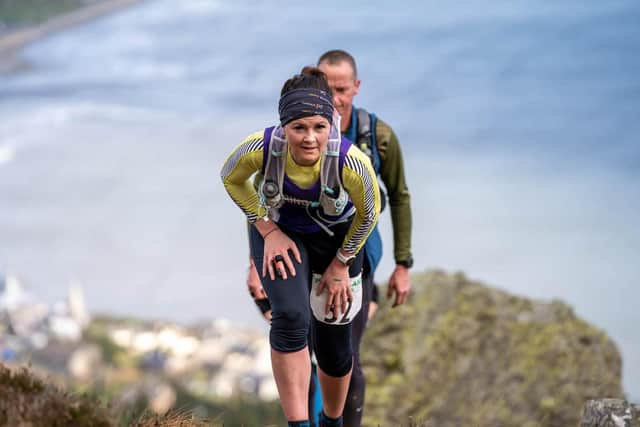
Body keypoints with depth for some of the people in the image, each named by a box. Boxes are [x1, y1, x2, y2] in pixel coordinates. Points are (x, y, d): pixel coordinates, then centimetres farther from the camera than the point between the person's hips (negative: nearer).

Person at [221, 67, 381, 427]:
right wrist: (268, 231, -13)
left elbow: (368, 214, -13)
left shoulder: (352, 162, -36)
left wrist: (341, 263, -5)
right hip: (280, 231, 0)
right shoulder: (261, 148, -34)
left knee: (334, 345, 8)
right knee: (291, 317, -27)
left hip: (336, 237, 0)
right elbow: (231, 180, -8)